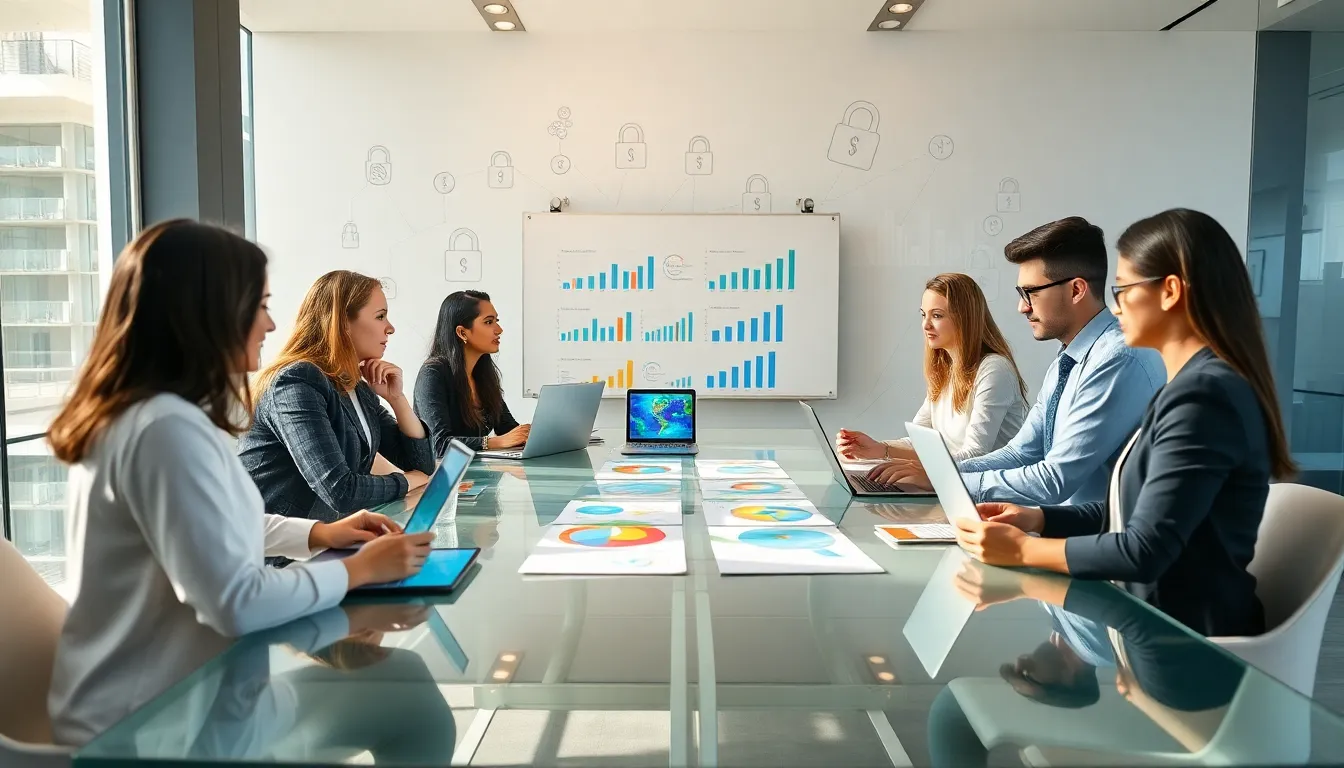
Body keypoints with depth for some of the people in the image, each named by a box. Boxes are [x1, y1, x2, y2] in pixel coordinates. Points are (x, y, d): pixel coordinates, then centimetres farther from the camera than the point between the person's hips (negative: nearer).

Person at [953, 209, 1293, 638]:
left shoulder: (1203, 395, -22)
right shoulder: (1194, 386, 12)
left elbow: (1145, 550, -24)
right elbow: (1127, 510, 13)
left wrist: (1022, 549, -16)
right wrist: (1037, 518, 1)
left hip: (1187, 639, -8)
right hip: (1158, 619, 8)